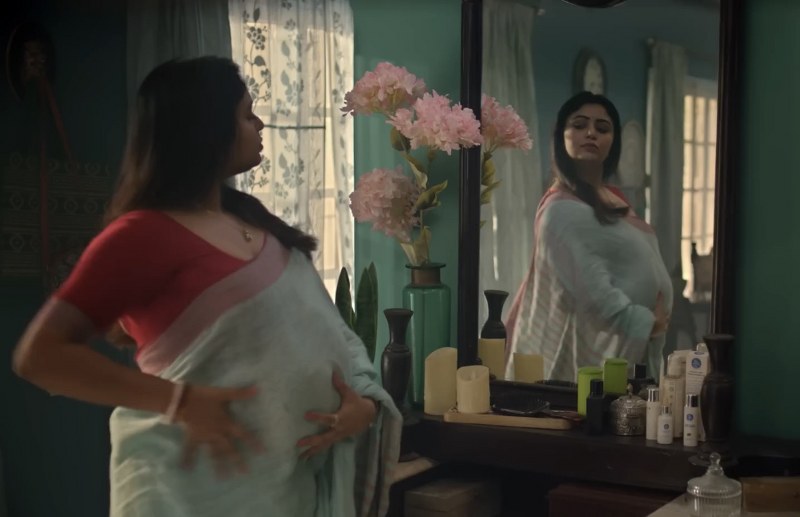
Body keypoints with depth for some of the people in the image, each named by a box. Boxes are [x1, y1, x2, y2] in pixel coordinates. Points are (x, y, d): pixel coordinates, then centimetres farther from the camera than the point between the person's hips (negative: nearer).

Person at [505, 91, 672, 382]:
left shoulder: (611, 199, 13)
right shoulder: (563, 210, -17)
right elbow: (592, 292, -23)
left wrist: (653, 320, 4)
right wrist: (645, 323, -14)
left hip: (622, 352, 9)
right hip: (594, 357, -9)